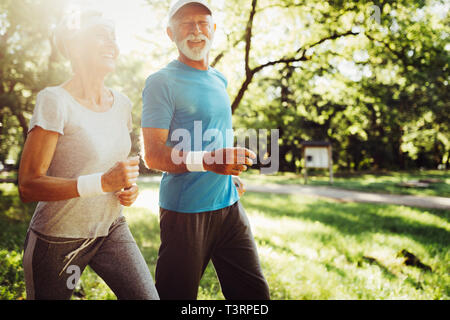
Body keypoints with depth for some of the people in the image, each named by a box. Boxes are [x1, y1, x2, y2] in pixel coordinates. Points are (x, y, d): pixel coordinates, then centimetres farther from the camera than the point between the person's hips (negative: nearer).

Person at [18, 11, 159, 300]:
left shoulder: (122, 103, 3)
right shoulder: (55, 101, -15)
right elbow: (28, 186, -20)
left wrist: (129, 186, -2)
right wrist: (103, 183, -30)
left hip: (111, 230, 5)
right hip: (59, 239, -4)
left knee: (148, 296, -4)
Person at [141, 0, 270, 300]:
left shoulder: (219, 80, 14)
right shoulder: (162, 82, -8)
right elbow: (153, 155, -15)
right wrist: (209, 161, -29)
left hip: (229, 206, 7)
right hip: (185, 211, -6)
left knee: (255, 292, 9)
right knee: (178, 297, 4)